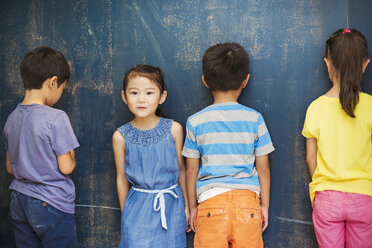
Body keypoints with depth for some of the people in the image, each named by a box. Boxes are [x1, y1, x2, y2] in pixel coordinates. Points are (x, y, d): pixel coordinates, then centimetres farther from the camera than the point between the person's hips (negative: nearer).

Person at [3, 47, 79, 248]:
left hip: (19, 201, 6)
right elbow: (66, 167, -16)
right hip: (52, 205, -6)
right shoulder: (56, 118, -18)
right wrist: (71, 155, 4)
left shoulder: (12, 118, 3)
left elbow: (10, 168, 10)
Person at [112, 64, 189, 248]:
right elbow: (122, 179, 3)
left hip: (171, 204, 1)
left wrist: (186, 206, 10)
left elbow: (181, 169, 4)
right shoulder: (121, 136, -6)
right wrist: (125, 213, 10)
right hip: (138, 207, 0)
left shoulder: (174, 129, -6)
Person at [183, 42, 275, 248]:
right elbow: (263, 168, 3)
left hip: (211, 202, -1)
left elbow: (191, 171, 3)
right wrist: (265, 205, 14)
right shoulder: (255, 119, -1)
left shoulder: (195, 122, -2)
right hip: (247, 202, 1)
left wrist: (192, 207, 13)